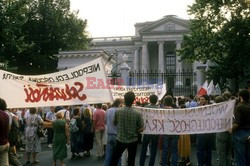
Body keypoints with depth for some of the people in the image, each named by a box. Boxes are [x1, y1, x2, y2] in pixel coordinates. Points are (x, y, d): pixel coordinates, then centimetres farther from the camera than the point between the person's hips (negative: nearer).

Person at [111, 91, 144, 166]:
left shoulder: (118, 112, -12)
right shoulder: (137, 114, -15)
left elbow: (114, 124, 4)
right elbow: (141, 129, -8)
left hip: (120, 140, 0)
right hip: (133, 140, 0)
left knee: (114, 160, 13)